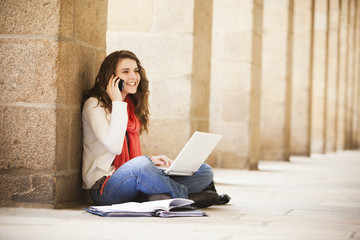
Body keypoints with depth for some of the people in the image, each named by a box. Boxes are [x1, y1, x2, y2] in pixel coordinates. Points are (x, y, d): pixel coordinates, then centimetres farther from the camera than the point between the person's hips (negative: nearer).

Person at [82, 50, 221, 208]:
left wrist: (150, 160, 1)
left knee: (204, 172, -5)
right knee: (139, 164, -41)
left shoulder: (131, 106, 18)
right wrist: (117, 103, -13)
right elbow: (114, 147, -20)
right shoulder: (95, 104, -6)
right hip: (104, 185, -7)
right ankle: (188, 197, -20)